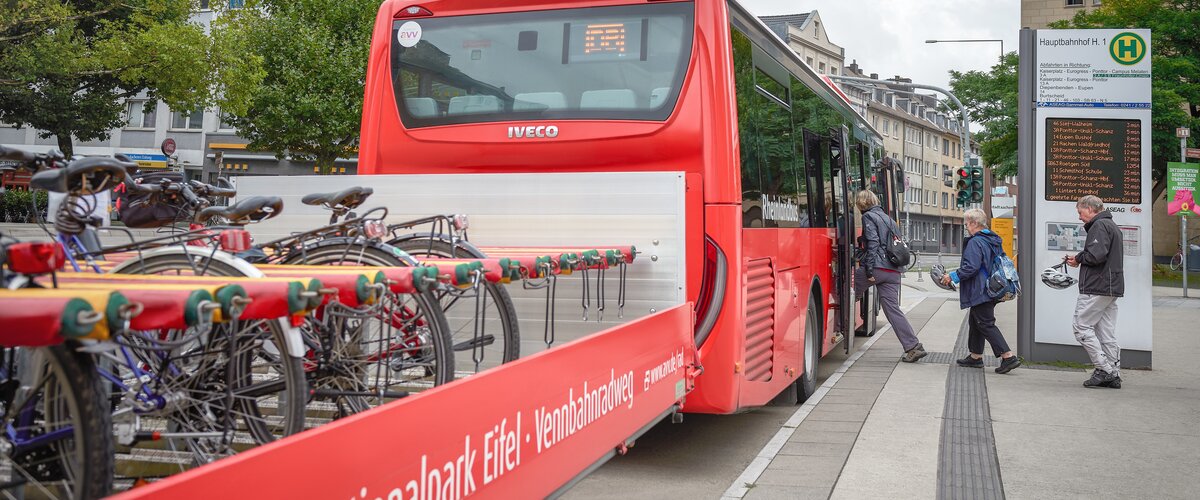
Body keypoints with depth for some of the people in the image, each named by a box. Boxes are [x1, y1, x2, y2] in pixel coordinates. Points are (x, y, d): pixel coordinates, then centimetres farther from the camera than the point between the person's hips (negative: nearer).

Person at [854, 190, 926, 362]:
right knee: (893, 309, 5)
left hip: (877, 269, -8)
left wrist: (869, 270, -16)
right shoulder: (888, 219, 24)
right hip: (893, 272, 8)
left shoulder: (868, 217, -1)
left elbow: (872, 243, -13)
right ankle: (913, 346, -2)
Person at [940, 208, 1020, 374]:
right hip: (991, 290, 10)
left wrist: (953, 276, -14)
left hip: (980, 292, -10)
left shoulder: (975, 242, -17)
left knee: (986, 324, -6)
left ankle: (1008, 357, -11)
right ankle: (975, 357, 27)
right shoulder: (994, 240, 13)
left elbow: (971, 267, -25)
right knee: (975, 321, 19)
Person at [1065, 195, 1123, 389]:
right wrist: (1079, 259, 10)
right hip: (1112, 288, 10)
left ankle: (1104, 369, -10)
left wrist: (1078, 258, -4)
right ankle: (1113, 375, 8)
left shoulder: (1099, 226, -10)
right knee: (1106, 332, 9)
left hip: (1097, 287, -10)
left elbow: (1096, 255, -23)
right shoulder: (1112, 226, 23)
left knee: (1081, 326, -6)